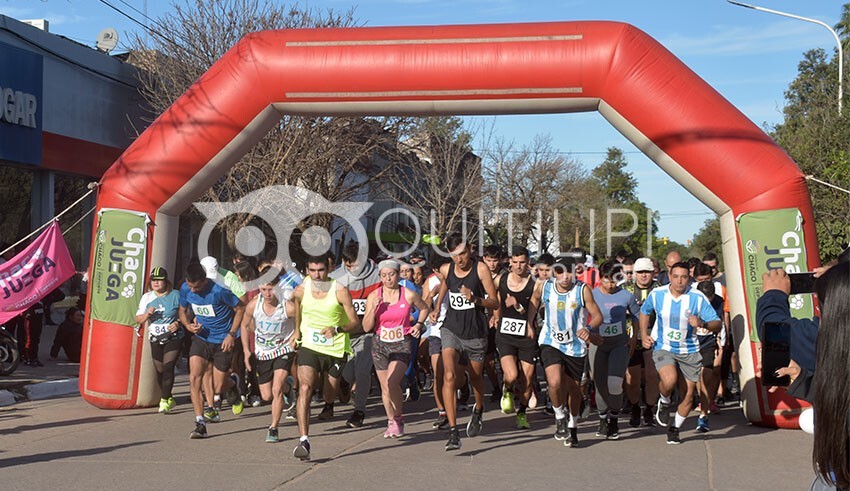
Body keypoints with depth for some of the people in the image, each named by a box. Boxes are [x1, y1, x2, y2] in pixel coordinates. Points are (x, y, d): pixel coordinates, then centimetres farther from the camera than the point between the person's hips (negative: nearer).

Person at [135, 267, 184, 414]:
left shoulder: (175, 295, -6)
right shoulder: (147, 297, 4)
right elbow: (138, 319, 6)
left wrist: (178, 323, -17)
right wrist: (147, 315, -15)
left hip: (173, 337, -4)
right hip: (155, 339, 4)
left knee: (168, 368, -15)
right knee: (159, 370, 10)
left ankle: (164, 400, -7)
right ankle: (169, 399, 29)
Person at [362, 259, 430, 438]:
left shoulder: (409, 295, -6)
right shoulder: (373, 296, -2)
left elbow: (424, 308, 16)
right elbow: (366, 328, -3)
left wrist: (418, 324, 2)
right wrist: (374, 309, -17)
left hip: (402, 344, -3)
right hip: (380, 345, 3)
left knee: (391, 382, -21)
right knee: (385, 387, 8)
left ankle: (399, 418, 1)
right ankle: (391, 422, 29)